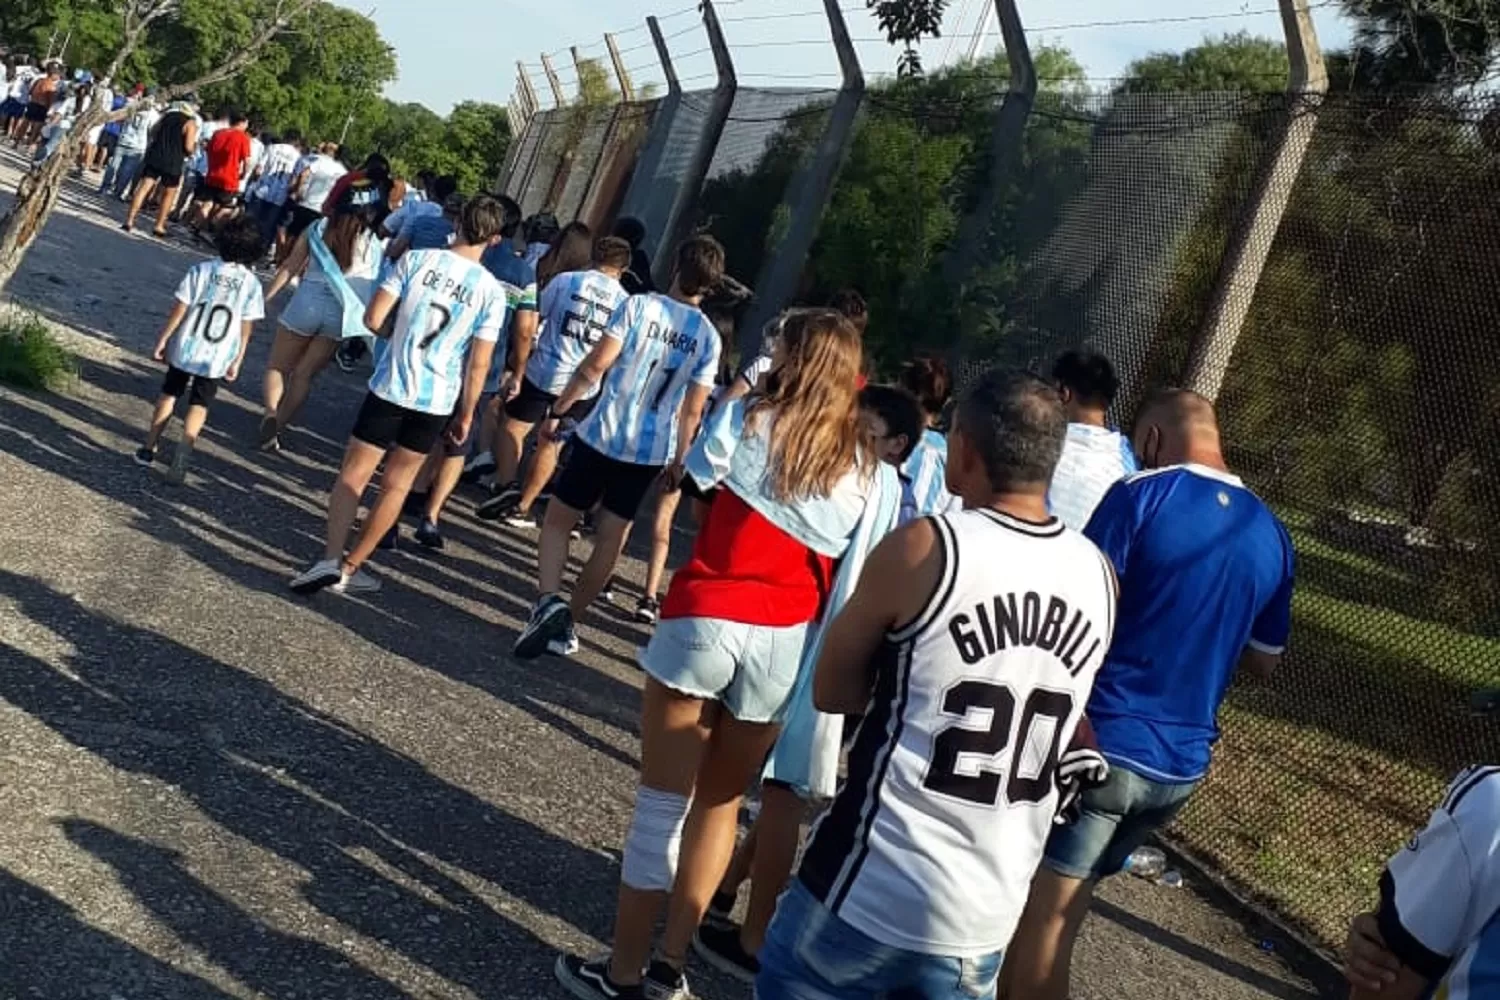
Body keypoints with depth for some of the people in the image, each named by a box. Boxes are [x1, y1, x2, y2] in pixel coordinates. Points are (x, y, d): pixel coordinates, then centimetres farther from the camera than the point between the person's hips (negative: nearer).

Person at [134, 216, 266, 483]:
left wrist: (162, 339, 2)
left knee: (169, 394, 18)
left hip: (185, 349, 1)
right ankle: (183, 452, -8)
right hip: (216, 358, 0)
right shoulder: (251, 283, -7)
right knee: (199, 406, 10)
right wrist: (237, 361, 3)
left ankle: (148, 449, 23)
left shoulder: (201, 270, -8)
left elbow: (180, 309, -7)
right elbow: (247, 328, -5)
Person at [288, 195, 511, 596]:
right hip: (437, 403, 1)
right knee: (396, 485, 15)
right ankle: (351, 566, 19)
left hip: (390, 387, -1)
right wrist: (466, 414, 6)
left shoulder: (416, 259, -6)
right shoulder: (492, 291, -5)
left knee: (353, 475, 8)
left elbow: (373, 319, -7)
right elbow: (478, 364, -5)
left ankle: (331, 559, -7)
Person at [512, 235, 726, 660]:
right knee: (610, 541, 12)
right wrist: (678, 460, 14)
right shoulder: (708, 336, -1)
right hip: (652, 452, 3)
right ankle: (567, 622, 19)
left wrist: (557, 411, -3)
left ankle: (550, 601, -10)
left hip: (601, 435, -3)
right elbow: (693, 410, 3)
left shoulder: (639, 305, -10)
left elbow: (594, 366, -12)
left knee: (558, 520, 11)